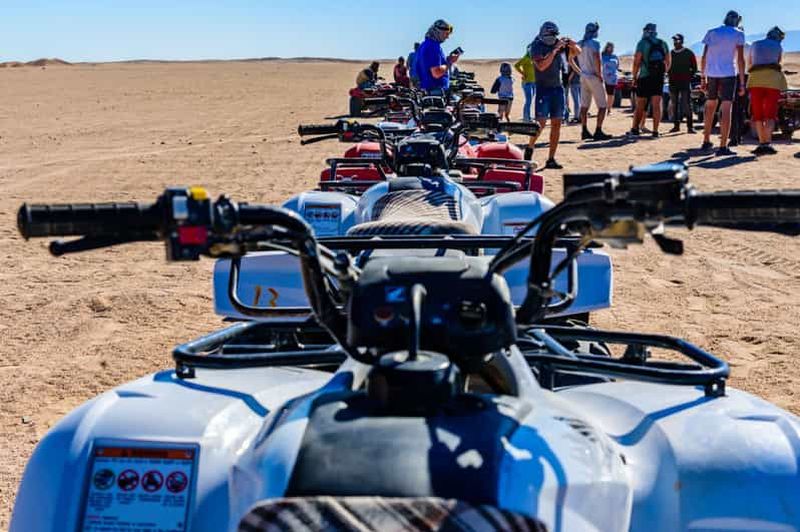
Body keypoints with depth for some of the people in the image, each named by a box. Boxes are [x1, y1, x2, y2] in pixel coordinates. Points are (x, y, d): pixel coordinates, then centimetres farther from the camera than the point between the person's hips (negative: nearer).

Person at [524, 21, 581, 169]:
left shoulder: (560, 45, 8)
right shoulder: (536, 47, -6)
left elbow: (578, 52, 17)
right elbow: (542, 66, -21)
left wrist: (570, 43, -4)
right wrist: (555, 50, -21)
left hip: (558, 88, 5)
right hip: (543, 88, -5)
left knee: (556, 124, 2)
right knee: (541, 123, -9)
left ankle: (551, 159, 5)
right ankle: (530, 148, 17)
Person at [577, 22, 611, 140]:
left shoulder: (579, 44, 10)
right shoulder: (594, 43, -12)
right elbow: (596, 59, -23)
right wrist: (599, 74, -14)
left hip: (583, 76, 7)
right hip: (594, 77, -7)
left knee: (584, 106, 10)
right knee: (602, 105, -2)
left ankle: (584, 131, 11)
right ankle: (598, 132, -9)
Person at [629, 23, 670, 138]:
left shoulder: (642, 43, -4)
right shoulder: (663, 44, 10)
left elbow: (637, 62, -9)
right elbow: (668, 63, 12)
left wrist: (634, 78, -3)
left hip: (644, 77, -3)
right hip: (659, 78, 3)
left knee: (640, 106, 5)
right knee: (656, 105, 2)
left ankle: (635, 129, 8)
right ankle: (655, 131, -2)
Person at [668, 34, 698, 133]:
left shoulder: (688, 53, -1)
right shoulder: (671, 53, 10)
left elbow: (694, 68, 4)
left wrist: (689, 77, -5)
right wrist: (670, 76, 5)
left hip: (685, 82, -4)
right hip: (673, 82, 4)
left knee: (687, 104, -7)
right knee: (674, 104, 5)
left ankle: (690, 126, -7)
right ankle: (676, 125, 12)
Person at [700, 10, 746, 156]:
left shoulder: (711, 32, 12)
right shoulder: (738, 34, 1)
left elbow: (704, 58, 8)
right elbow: (740, 59, -5)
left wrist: (703, 79, 13)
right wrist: (742, 83, -3)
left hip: (711, 74, 4)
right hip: (728, 74, -4)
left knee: (710, 107, 19)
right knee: (726, 110, -6)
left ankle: (706, 142, 23)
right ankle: (723, 147, -11)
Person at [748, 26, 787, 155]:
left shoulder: (754, 45, 20)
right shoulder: (779, 47, 14)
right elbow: (778, 63, 22)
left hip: (755, 78, 2)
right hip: (773, 79, -2)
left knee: (757, 114, 6)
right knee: (770, 113, -3)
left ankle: (762, 143, 2)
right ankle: (767, 143, -19)